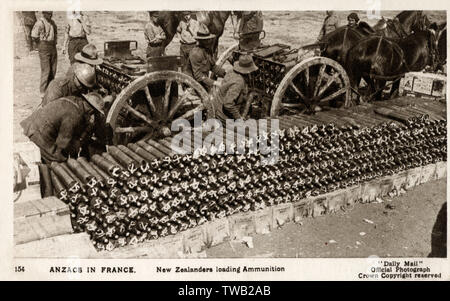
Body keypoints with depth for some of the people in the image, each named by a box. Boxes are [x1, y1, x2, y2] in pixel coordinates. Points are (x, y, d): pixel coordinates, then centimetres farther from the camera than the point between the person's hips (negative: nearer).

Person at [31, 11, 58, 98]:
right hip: (44, 48, -8)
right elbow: (34, 35, -20)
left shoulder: (52, 22, 13)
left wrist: (54, 42, 15)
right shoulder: (40, 22, -13)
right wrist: (42, 41, -7)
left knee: (53, 70, 8)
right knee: (46, 70, -8)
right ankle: (43, 92, -2)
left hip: (53, 47, 8)